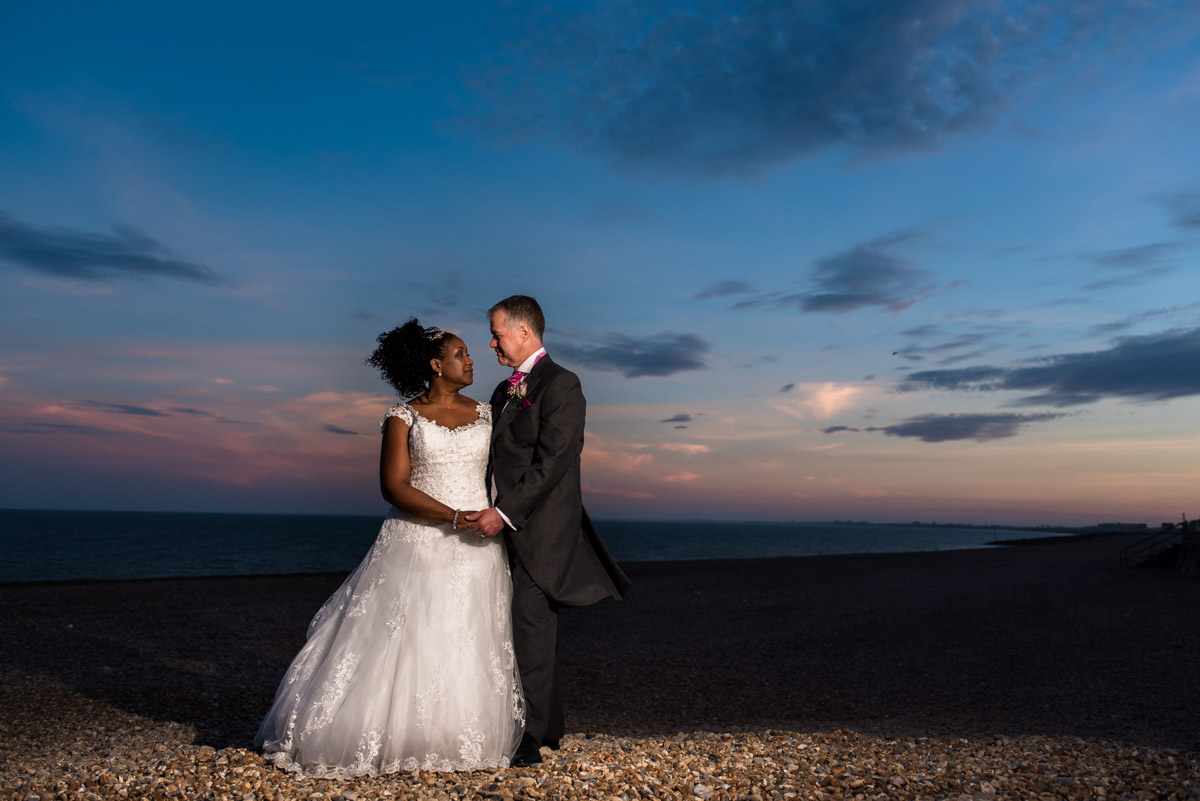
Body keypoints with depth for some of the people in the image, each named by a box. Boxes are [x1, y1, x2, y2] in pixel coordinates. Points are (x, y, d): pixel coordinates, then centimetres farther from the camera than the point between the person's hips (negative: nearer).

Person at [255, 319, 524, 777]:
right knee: (400, 646, 0)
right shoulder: (404, 418, -1)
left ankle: (457, 740, 24)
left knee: (470, 651, 7)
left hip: (477, 551, 4)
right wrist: (455, 517, -17)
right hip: (417, 547, -3)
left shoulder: (485, 413, 10)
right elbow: (395, 487, -9)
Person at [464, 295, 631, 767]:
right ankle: (550, 727, 26)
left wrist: (505, 513, -22)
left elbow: (551, 462, -18)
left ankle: (531, 737, 6)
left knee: (531, 628, -5)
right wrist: (484, 511, 7)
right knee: (532, 630, 14)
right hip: (510, 531, 8)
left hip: (540, 531, -8)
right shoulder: (504, 392, 18)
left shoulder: (560, 384, -10)